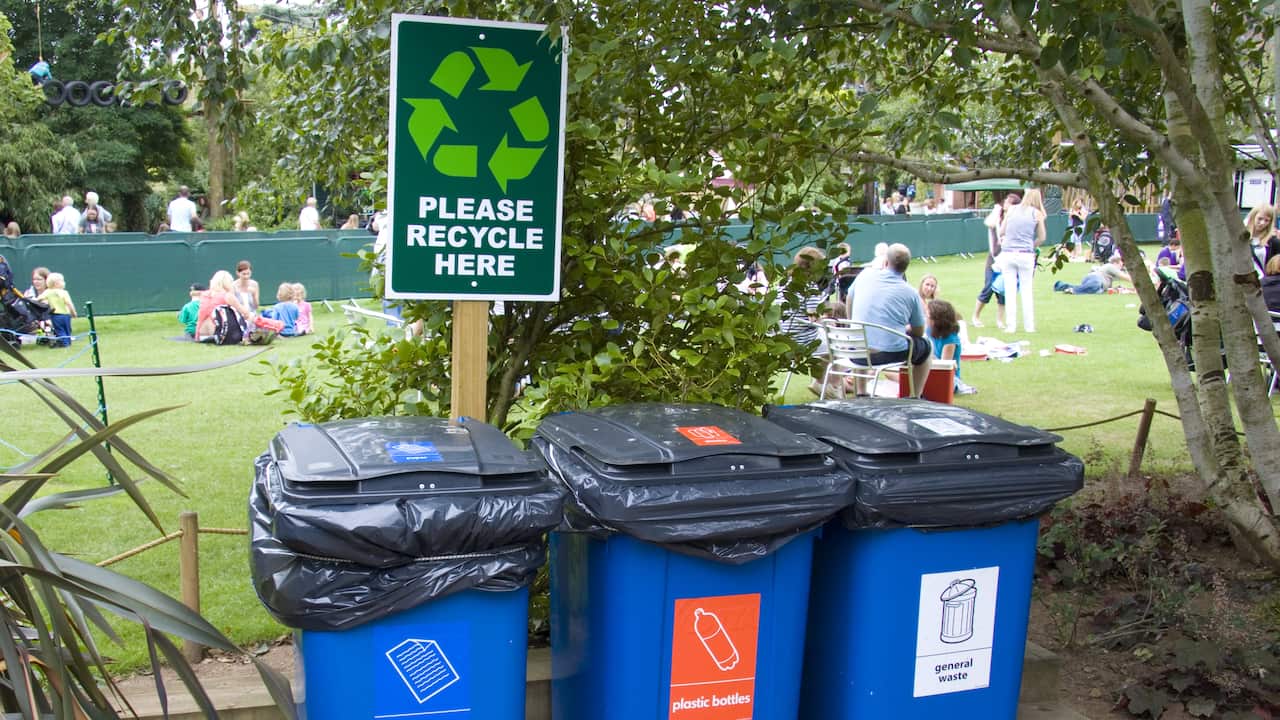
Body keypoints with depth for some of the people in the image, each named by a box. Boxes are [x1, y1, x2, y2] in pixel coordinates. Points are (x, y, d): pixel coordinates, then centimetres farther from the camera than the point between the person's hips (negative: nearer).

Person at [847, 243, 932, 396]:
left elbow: (850, 316, 17)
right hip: (892, 354, -3)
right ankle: (914, 399, 26)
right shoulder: (910, 293, -3)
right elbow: (919, 332, 9)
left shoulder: (864, 276, 2)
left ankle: (860, 394, 37)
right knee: (926, 346, 24)